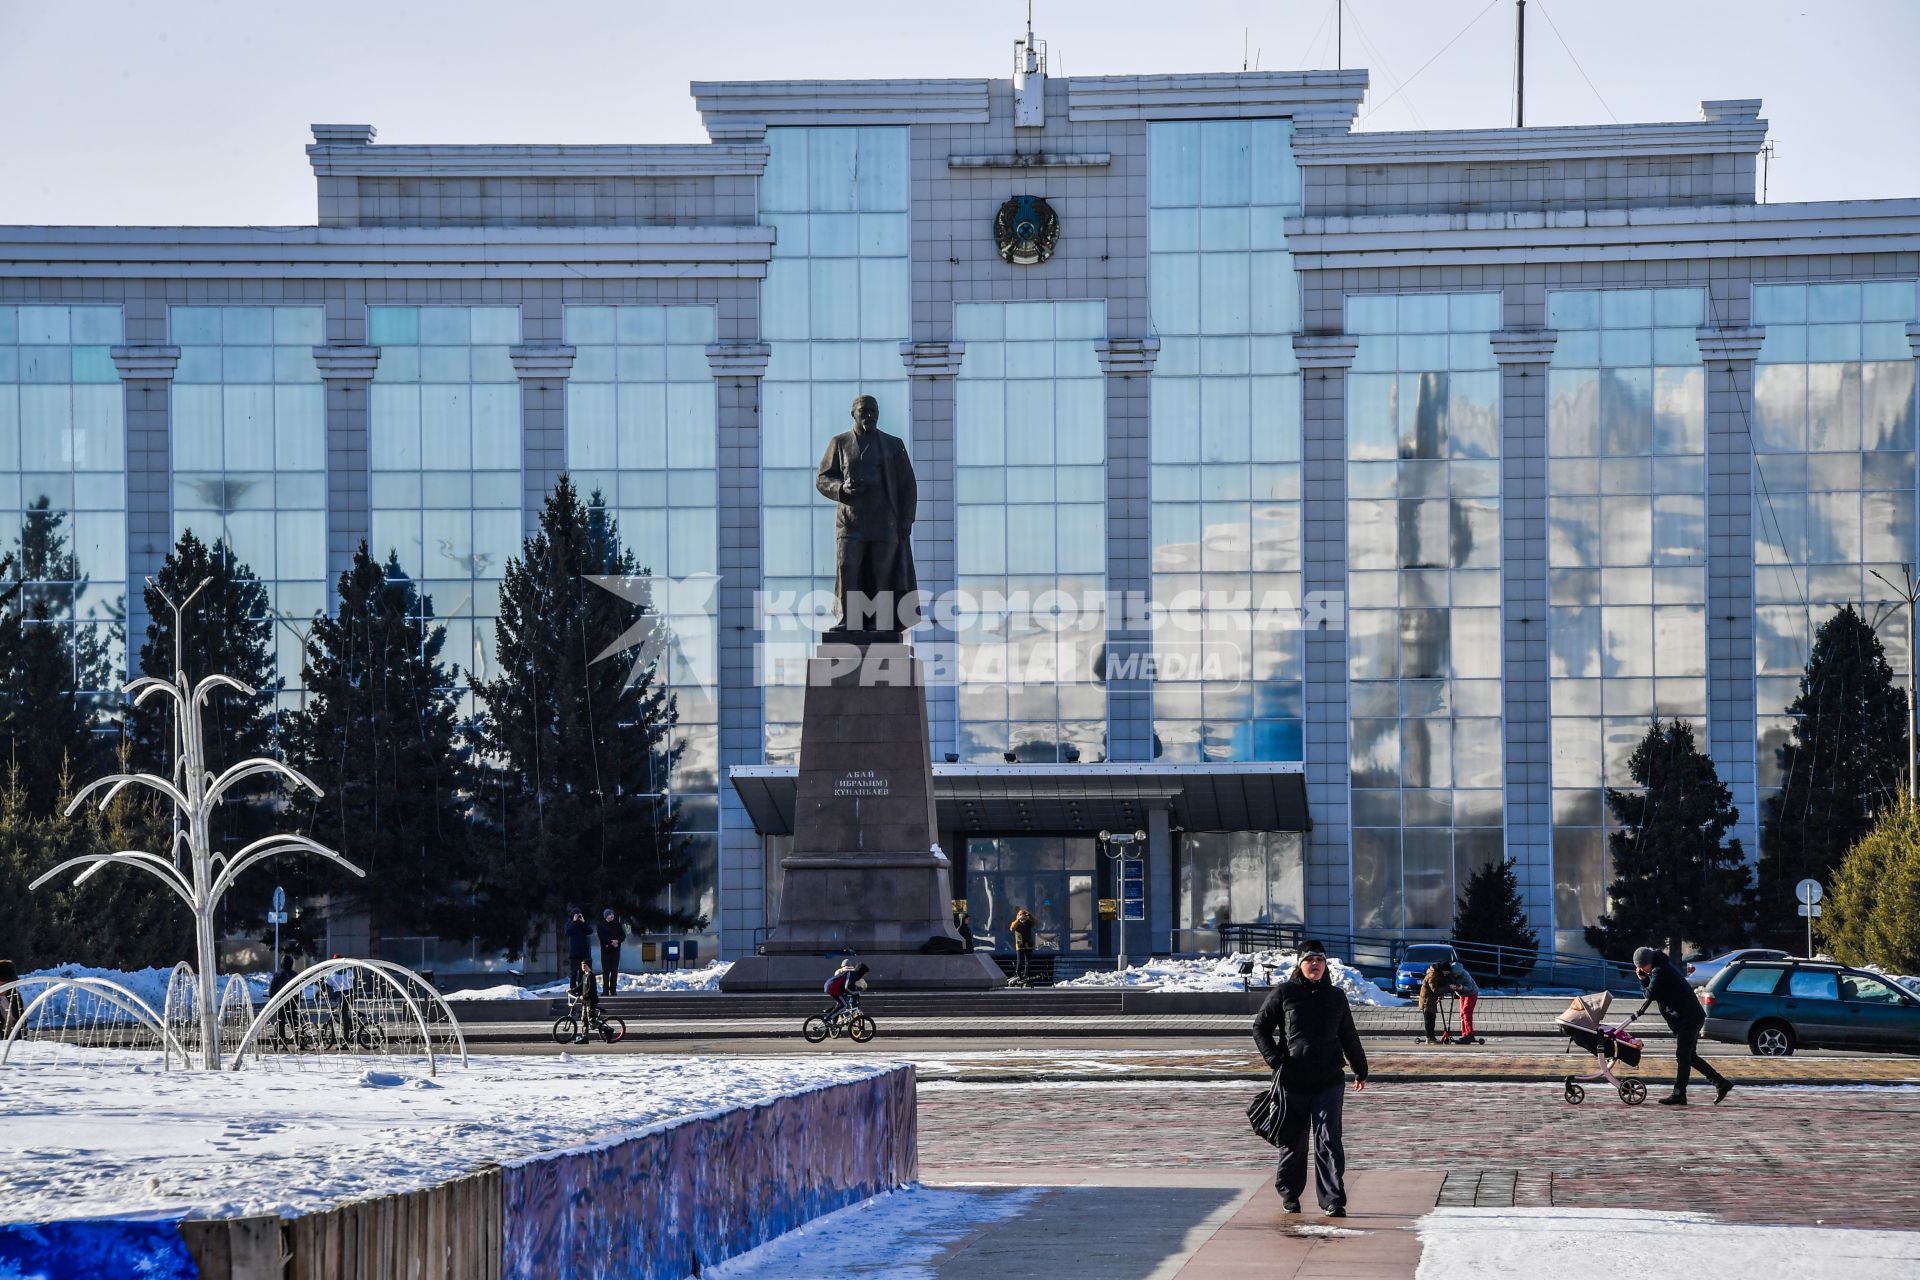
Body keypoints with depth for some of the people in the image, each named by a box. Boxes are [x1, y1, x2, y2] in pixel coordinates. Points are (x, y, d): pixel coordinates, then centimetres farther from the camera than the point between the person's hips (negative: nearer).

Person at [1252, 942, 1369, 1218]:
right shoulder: (1283, 993, 2)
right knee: (1292, 1141, 9)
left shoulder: (1336, 996, 12)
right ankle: (1289, 1194, 26)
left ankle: (1333, 1200, -12)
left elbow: (1349, 1037, 22)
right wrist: (1274, 1059, -6)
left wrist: (1361, 1071, 27)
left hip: (1328, 1082, 1)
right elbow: (1260, 1027, 6)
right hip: (1291, 1080, -1)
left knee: (1329, 1140, -9)